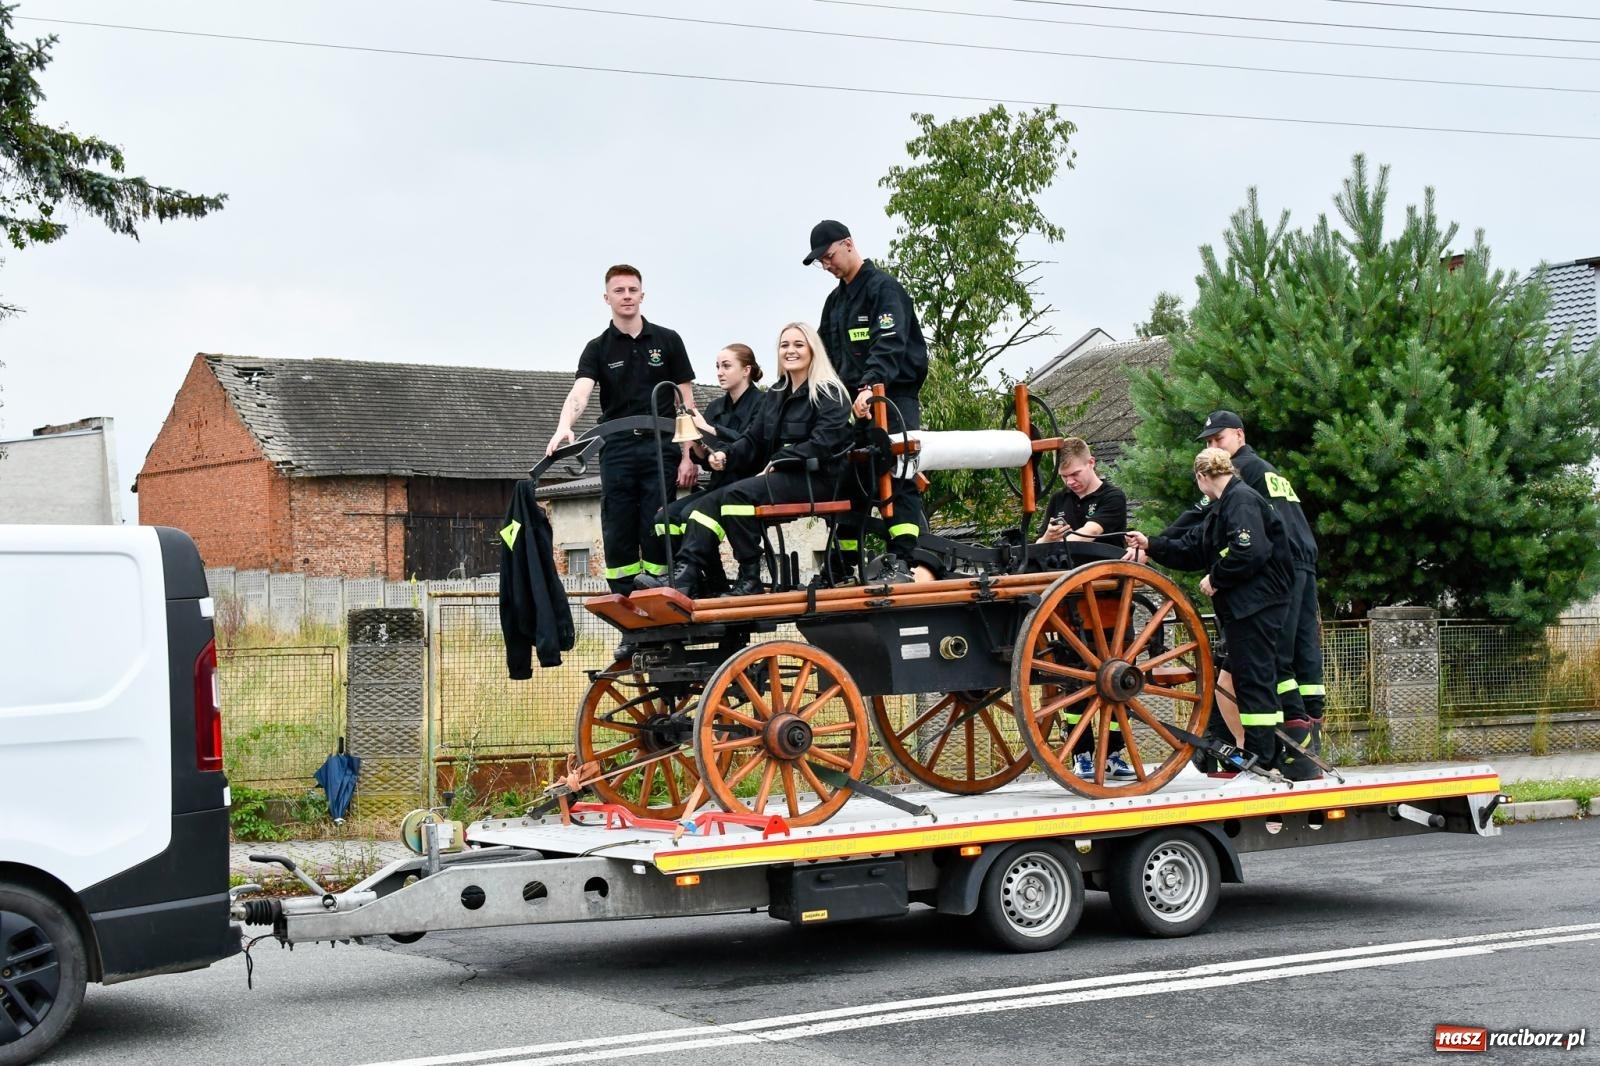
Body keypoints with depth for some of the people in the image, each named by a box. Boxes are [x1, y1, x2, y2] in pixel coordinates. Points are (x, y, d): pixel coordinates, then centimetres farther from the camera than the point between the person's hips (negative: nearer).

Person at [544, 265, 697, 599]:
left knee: (656, 534, -4)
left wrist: (688, 456, -2)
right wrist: (564, 427, -30)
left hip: (660, 448, -1)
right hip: (617, 451, 1)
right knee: (617, 536, -1)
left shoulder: (667, 341, 8)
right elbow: (579, 392, -9)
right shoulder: (597, 349, 8)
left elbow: (687, 401, 7)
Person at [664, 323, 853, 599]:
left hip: (816, 479, -8)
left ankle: (750, 579, -24)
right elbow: (753, 439, 15)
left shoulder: (829, 393, -2)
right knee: (707, 504, -12)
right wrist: (726, 454, -6)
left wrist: (778, 462, -20)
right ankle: (683, 581, -28)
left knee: (737, 493, -29)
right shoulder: (776, 395, 20)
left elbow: (822, 444, -15)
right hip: (779, 478, 8)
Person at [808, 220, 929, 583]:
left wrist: (871, 387, -34)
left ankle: (902, 563, -23)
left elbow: (891, 344, -20)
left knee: (896, 479, -16)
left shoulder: (884, 288, -4)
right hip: (855, 402, 8)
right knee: (849, 481, 4)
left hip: (894, 397, -8)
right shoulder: (835, 301, 21)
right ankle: (843, 568, 7)